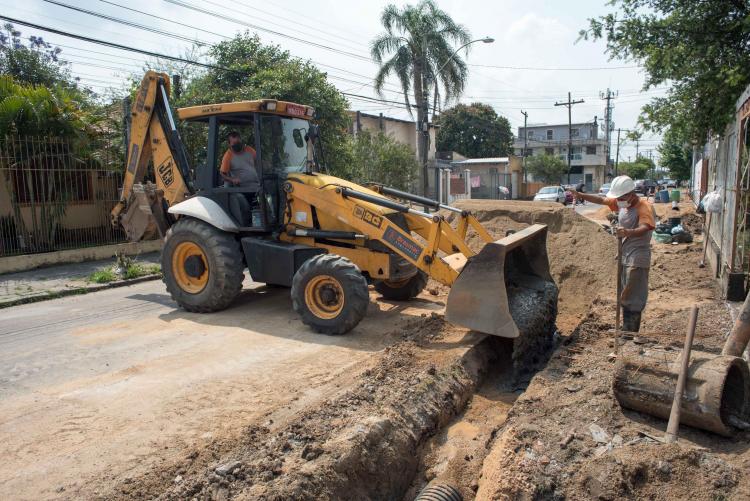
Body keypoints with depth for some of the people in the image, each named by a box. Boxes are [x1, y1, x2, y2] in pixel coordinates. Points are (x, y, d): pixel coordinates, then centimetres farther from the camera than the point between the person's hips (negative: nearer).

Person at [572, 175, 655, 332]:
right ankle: (626, 331, 30)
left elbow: (644, 228, -36)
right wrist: (581, 195, 6)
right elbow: (601, 199, 16)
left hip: (638, 259, -9)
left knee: (632, 300, -8)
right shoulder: (621, 203, 4)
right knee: (625, 298, 18)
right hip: (624, 256, 9)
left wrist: (628, 232, -56)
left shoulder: (644, 207, -20)